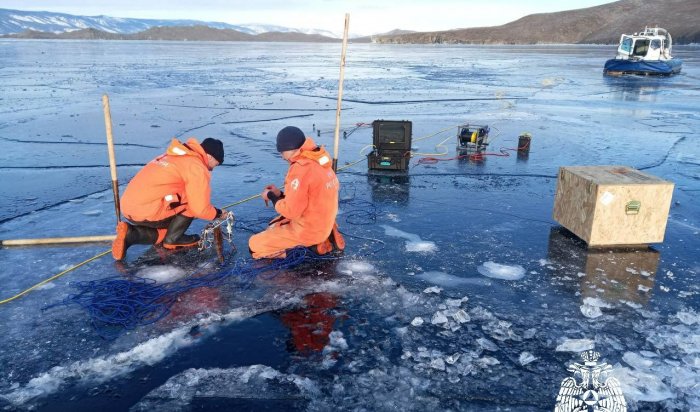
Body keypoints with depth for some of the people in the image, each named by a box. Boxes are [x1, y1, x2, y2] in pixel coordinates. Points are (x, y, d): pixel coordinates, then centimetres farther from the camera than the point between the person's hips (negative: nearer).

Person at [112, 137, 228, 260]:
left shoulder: (173, 156, 20)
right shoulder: (196, 167, -9)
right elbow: (200, 209, -10)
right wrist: (218, 213, 10)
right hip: (147, 212, -9)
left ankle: (131, 234, 12)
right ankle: (173, 239, 5)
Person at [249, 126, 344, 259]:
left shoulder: (301, 169, -25)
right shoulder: (319, 162, 3)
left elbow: (291, 211, -22)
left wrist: (271, 196, -5)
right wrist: (280, 194, 8)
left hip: (308, 230, -9)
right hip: (323, 225, 9)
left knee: (255, 245, -1)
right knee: (274, 225, 30)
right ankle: (322, 239, 12)